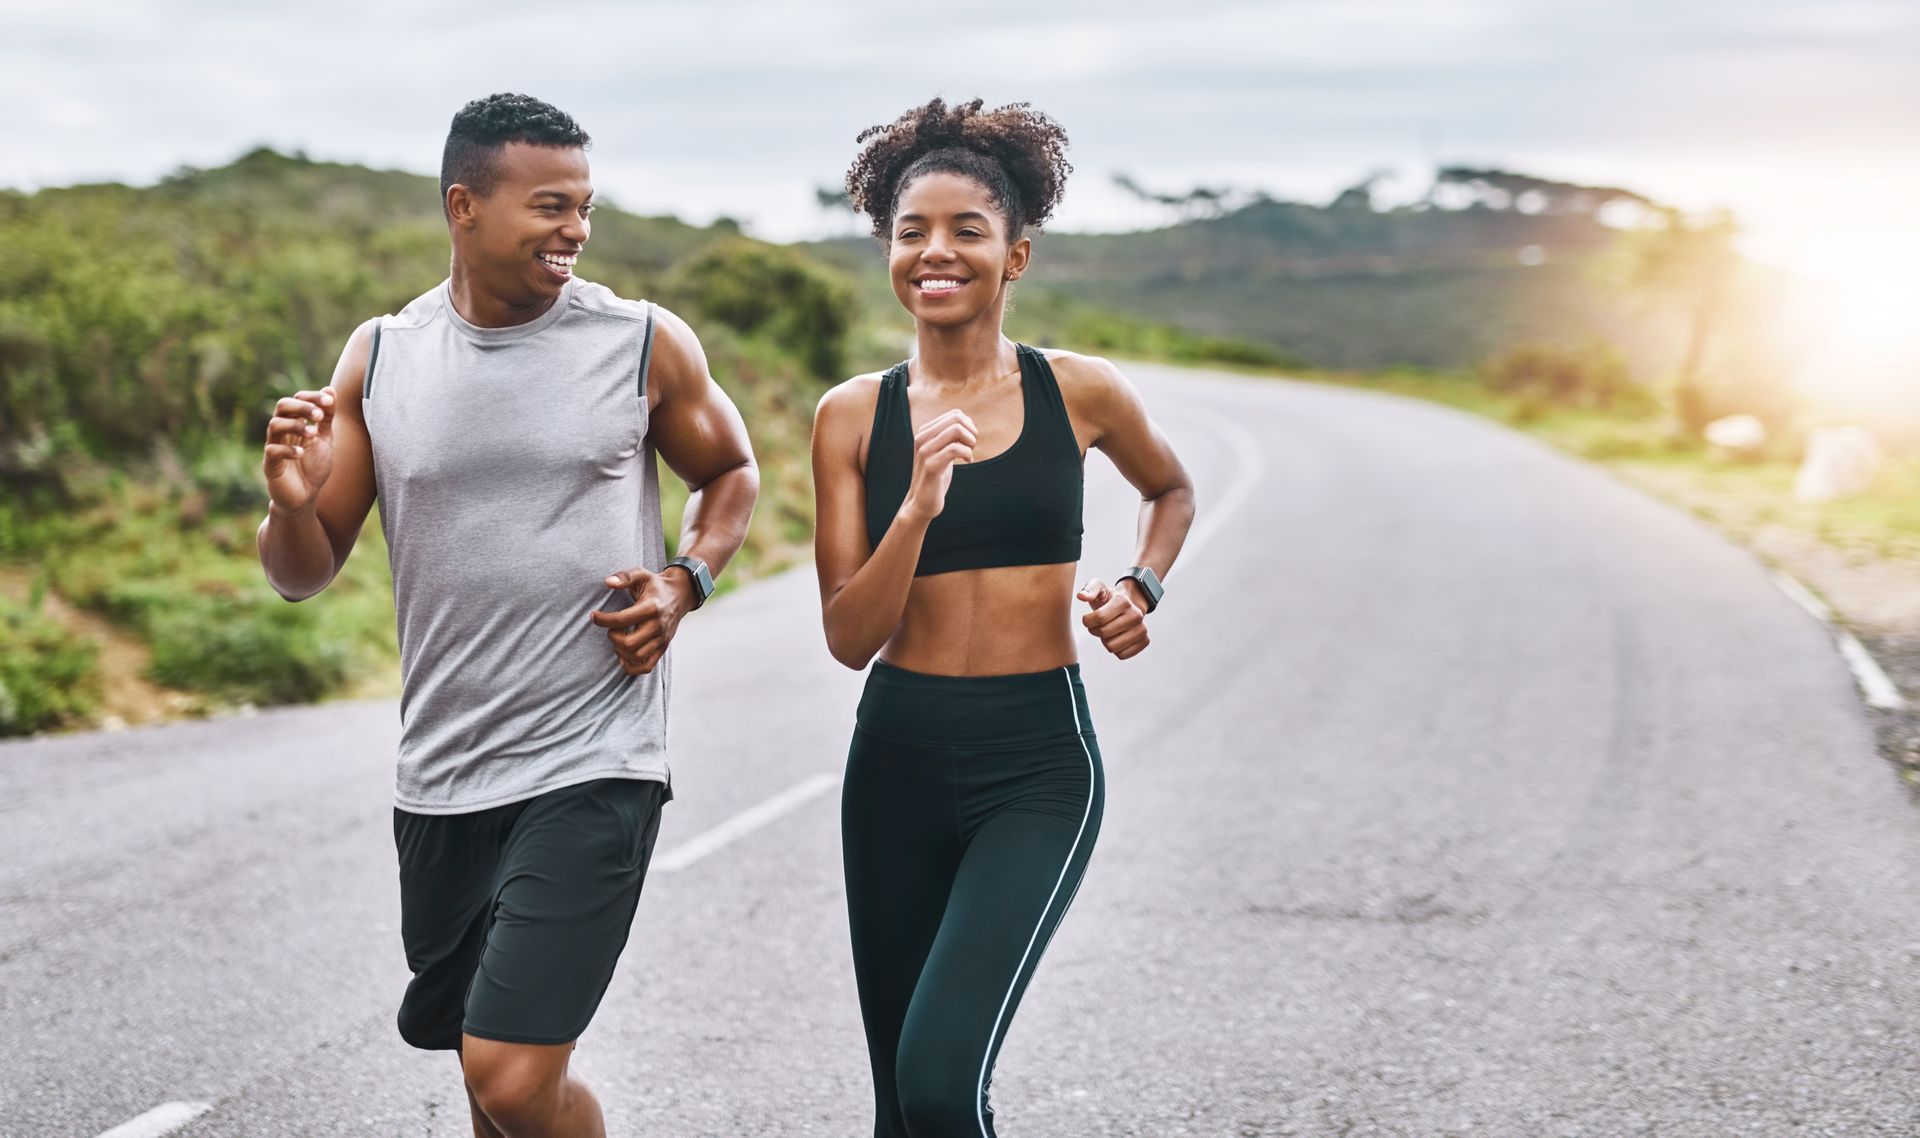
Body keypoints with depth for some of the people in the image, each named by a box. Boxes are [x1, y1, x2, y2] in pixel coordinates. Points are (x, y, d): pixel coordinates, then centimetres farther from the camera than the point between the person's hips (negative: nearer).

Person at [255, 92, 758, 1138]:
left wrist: (684, 582, -4)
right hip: (439, 778, 4)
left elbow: (730, 474, 15)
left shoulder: (645, 344, -3)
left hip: (592, 767, -4)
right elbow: (303, 576, 6)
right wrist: (293, 503, -17)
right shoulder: (378, 357, 3)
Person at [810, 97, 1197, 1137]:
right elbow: (849, 639, -4)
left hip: (1038, 766, -2)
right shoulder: (853, 415, 1)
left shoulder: (1079, 392, -1)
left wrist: (1140, 589, 3)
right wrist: (918, 506, -18)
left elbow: (1171, 488, 22)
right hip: (898, 763, 2)